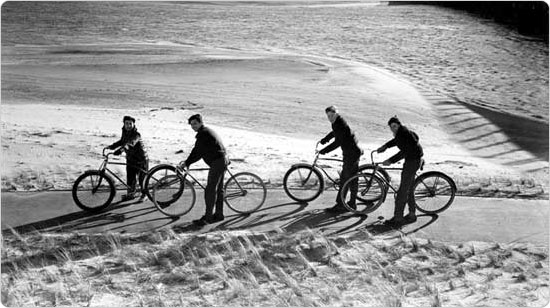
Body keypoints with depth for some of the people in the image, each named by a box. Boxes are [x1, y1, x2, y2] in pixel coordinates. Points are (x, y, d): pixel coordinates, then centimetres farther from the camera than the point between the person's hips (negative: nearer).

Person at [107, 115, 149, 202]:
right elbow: (122, 141, 19)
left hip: (141, 160, -6)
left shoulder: (136, 135, -23)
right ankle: (131, 194, 24)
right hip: (130, 160, 6)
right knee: (130, 178, 7)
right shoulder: (124, 132, 1)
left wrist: (120, 149, -56)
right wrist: (112, 146, 5)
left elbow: (130, 143, -41)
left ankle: (144, 194, 22)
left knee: (142, 178, 3)